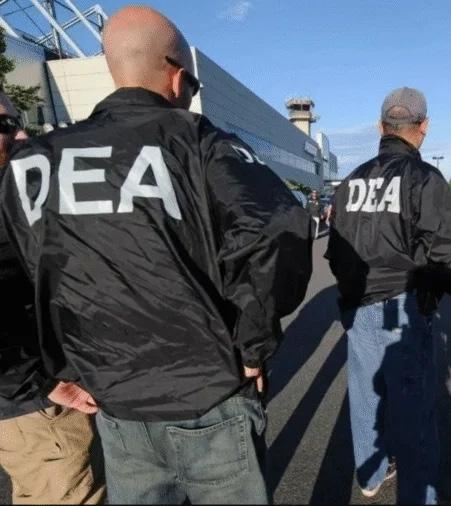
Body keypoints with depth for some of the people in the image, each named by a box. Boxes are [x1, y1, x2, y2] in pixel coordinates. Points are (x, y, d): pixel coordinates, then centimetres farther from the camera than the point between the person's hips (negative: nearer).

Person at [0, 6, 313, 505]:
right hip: (209, 401, -3)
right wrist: (255, 346, -13)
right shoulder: (195, 141, -12)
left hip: (115, 407, 4)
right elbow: (277, 236, -27)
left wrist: (74, 369, 13)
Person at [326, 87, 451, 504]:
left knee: (366, 392, 18)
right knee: (412, 404, 4)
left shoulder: (352, 181, 8)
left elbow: (335, 250, 11)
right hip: (404, 308, -6)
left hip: (358, 308, 6)